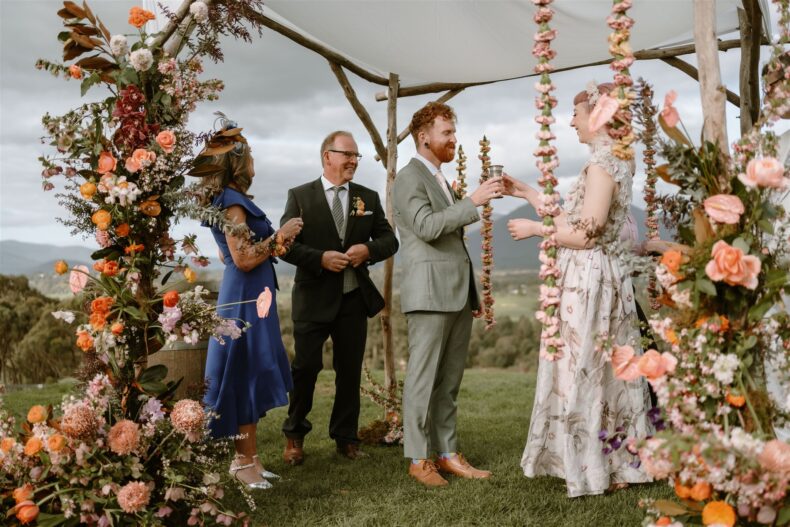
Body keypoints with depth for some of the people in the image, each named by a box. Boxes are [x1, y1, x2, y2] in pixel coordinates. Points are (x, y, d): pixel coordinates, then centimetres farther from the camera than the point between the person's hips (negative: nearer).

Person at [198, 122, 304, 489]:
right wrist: (279, 236, -13)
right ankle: (245, 461, 8)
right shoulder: (232, 202, -15)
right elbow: (244, 259, -21)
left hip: (246, 297, 10)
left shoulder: (226, 201, 15)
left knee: (250, 377, 13)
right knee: (247, 375, -3)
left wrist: (274, 239, 22)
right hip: (246, 297, -10)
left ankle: (246, 457, 22)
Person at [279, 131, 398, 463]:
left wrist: (368, 250, -12)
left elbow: (389, 240, 9)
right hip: (313, 299, -3)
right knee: (305, 367, 1)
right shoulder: (300, 196, -1)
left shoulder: (368, 197, 9)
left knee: (350, 371, 9)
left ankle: (346, 438, 24)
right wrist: (320, 258, -19)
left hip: (354, 298, 3)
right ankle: (294, 435, 22)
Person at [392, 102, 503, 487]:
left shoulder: (439, 180, 23)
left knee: (449, 380, 9)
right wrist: (472, 201, -19)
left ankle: (447, 454, 16)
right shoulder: (409, 177, -5)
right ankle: (418, 459, 5)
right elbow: (428, 226, -19)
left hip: (457, 294, 9)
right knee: (423, 379, -3)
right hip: (430, 293, -9)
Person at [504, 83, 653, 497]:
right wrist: (526, 194, 18)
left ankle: (596, 469, 12)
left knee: (586, 370, 0)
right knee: (600, 370, 15)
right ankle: (613, 463, 26)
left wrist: (534, 228, -8)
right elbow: (574, 217, 15)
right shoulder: (611, 160, 14)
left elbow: (585, 234, -20)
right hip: (597, 278, 10)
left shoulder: (602, 164, -16)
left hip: (589, 280, -10)